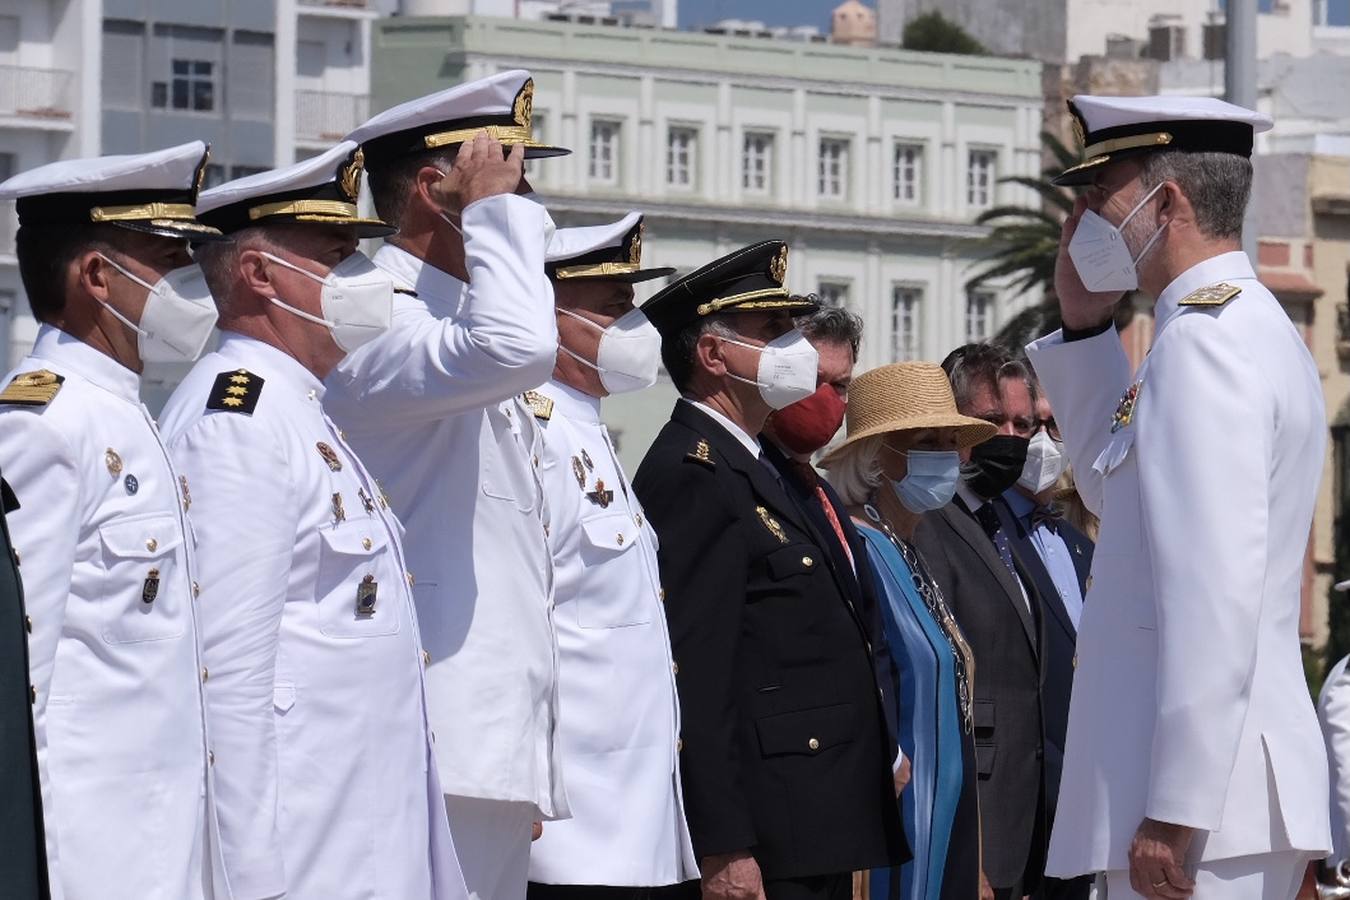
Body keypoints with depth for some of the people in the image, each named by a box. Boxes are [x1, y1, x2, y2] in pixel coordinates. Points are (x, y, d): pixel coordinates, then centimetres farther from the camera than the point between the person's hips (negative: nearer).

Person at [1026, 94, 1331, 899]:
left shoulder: (1204, 340, -14)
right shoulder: (1249, 327, 18)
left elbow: (1215, 588, -22)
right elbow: (1119, 485, 33)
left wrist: (1174, 809, -23)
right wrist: (1085, 325, 21)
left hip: (1204, 790, -10)